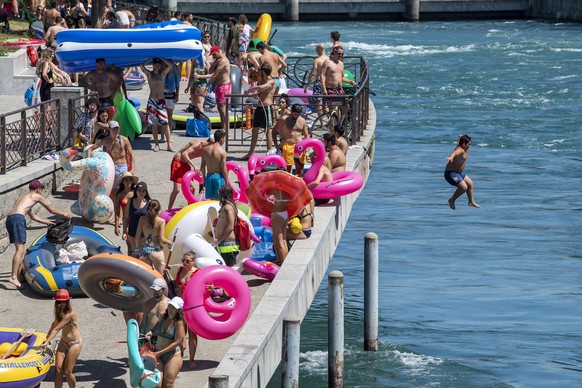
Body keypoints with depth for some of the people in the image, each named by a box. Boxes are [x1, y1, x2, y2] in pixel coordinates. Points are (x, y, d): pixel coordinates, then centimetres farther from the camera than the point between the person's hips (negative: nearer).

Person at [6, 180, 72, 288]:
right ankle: (13, 277, -24)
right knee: (20, 250, -14)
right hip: (18, 219, -9)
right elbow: (51, 210, 21)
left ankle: (18, 273, 28)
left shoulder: (23, 197, 35)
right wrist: (64, 214, 37)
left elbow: (33, 216, 44)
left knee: (19, 248, 21)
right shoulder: (37, 196, 12)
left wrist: (47, 222, 53)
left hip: (9, 218, 9)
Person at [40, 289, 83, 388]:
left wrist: (47, 342, -30)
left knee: (67, 372, -5)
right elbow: (54, 324, 15)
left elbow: (57, 328, -27)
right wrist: (47, 338, 16)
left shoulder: (70, 313, -23)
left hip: (75, 343, -7)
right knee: (58, 369, -4)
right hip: (63, 342, 7)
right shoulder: (59, 312, 2)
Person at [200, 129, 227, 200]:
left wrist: (204, 178, 16)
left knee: (209, 199, 12)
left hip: (209, 176, 4)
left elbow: (203, 166, 5)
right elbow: (223, 169, -12)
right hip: (218, 176, -4)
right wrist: (227, 182, -3)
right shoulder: (222, 152, -13)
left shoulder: (205, 149, 1)